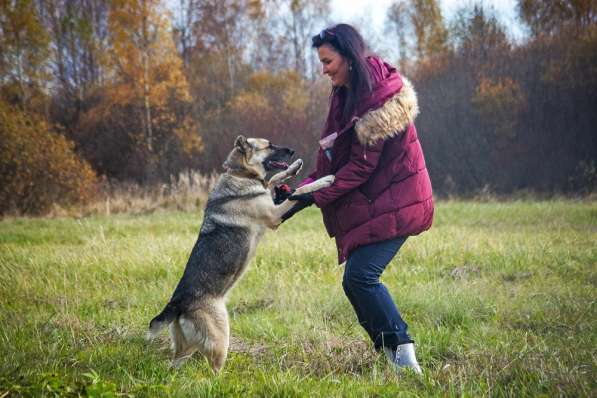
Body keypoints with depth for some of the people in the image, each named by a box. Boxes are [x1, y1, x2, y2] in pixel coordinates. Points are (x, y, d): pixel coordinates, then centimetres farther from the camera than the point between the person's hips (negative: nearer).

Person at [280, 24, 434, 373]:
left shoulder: (378, 96, -20)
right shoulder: (346, 95, 9)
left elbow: (362, 165, -21)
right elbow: (335, 157, 12)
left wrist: (313, 196, -19)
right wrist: (304, 187, -1)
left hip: (395, 202, -9)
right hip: (370, 202, 9)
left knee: (360, 275, -18)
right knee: (355, 282, 7)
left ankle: (404, 357, -11)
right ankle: (394, 357, 16)